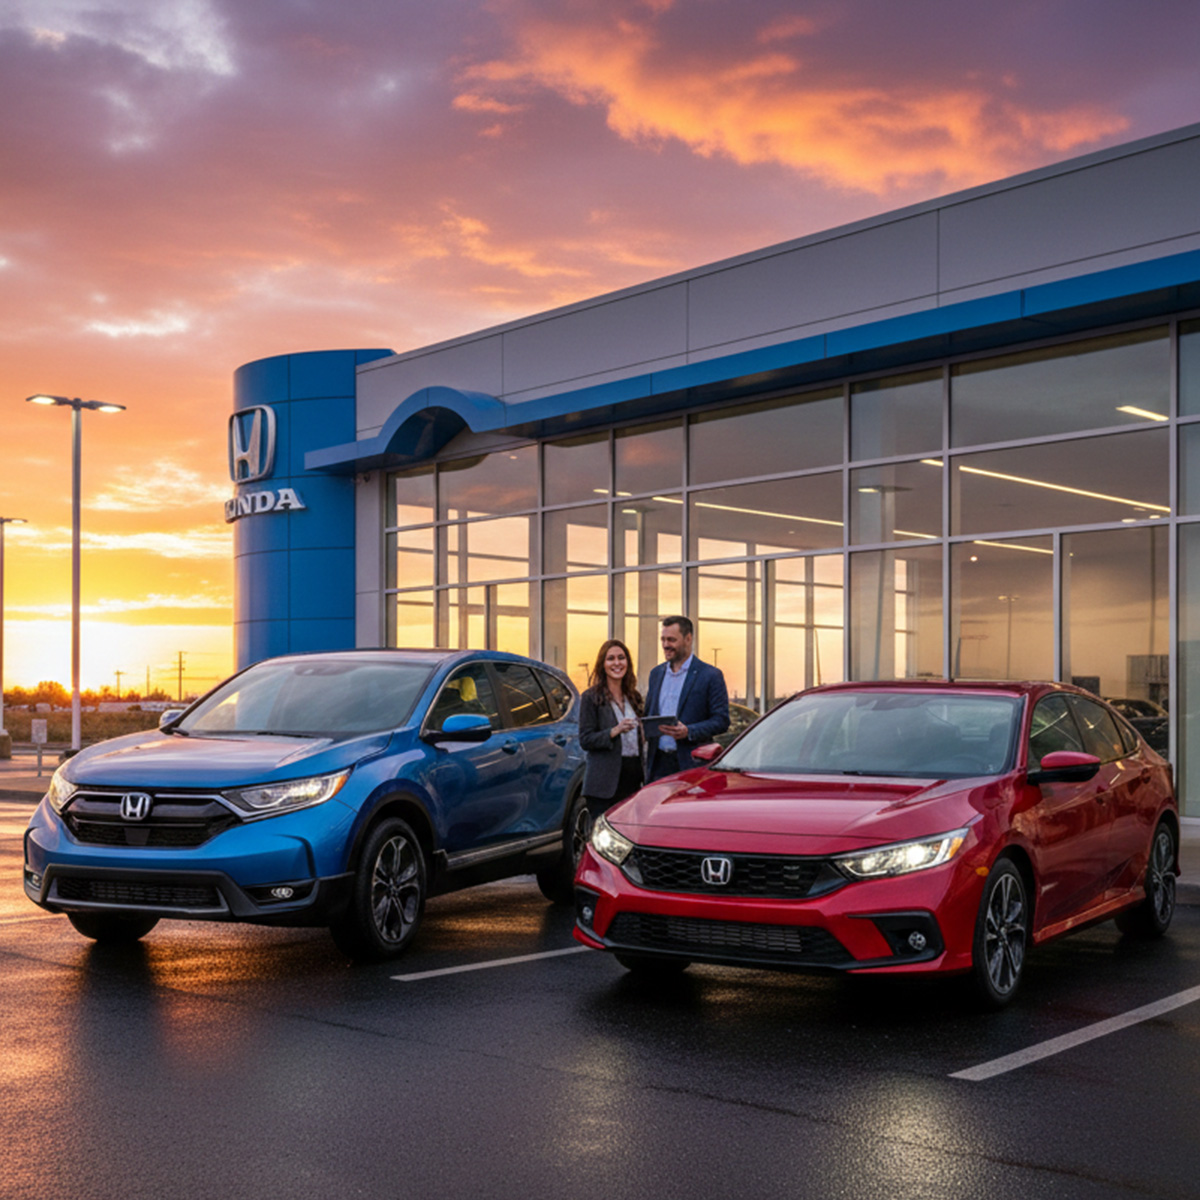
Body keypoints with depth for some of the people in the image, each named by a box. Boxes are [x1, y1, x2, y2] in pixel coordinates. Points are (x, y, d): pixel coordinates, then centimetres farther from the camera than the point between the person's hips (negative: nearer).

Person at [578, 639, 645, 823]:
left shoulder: (633, 697, 16)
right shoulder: (591, 697, -1)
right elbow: (585, 740, -7)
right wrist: (614, 731, -20)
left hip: (633, 780, 5)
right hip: (605, 784, -5)